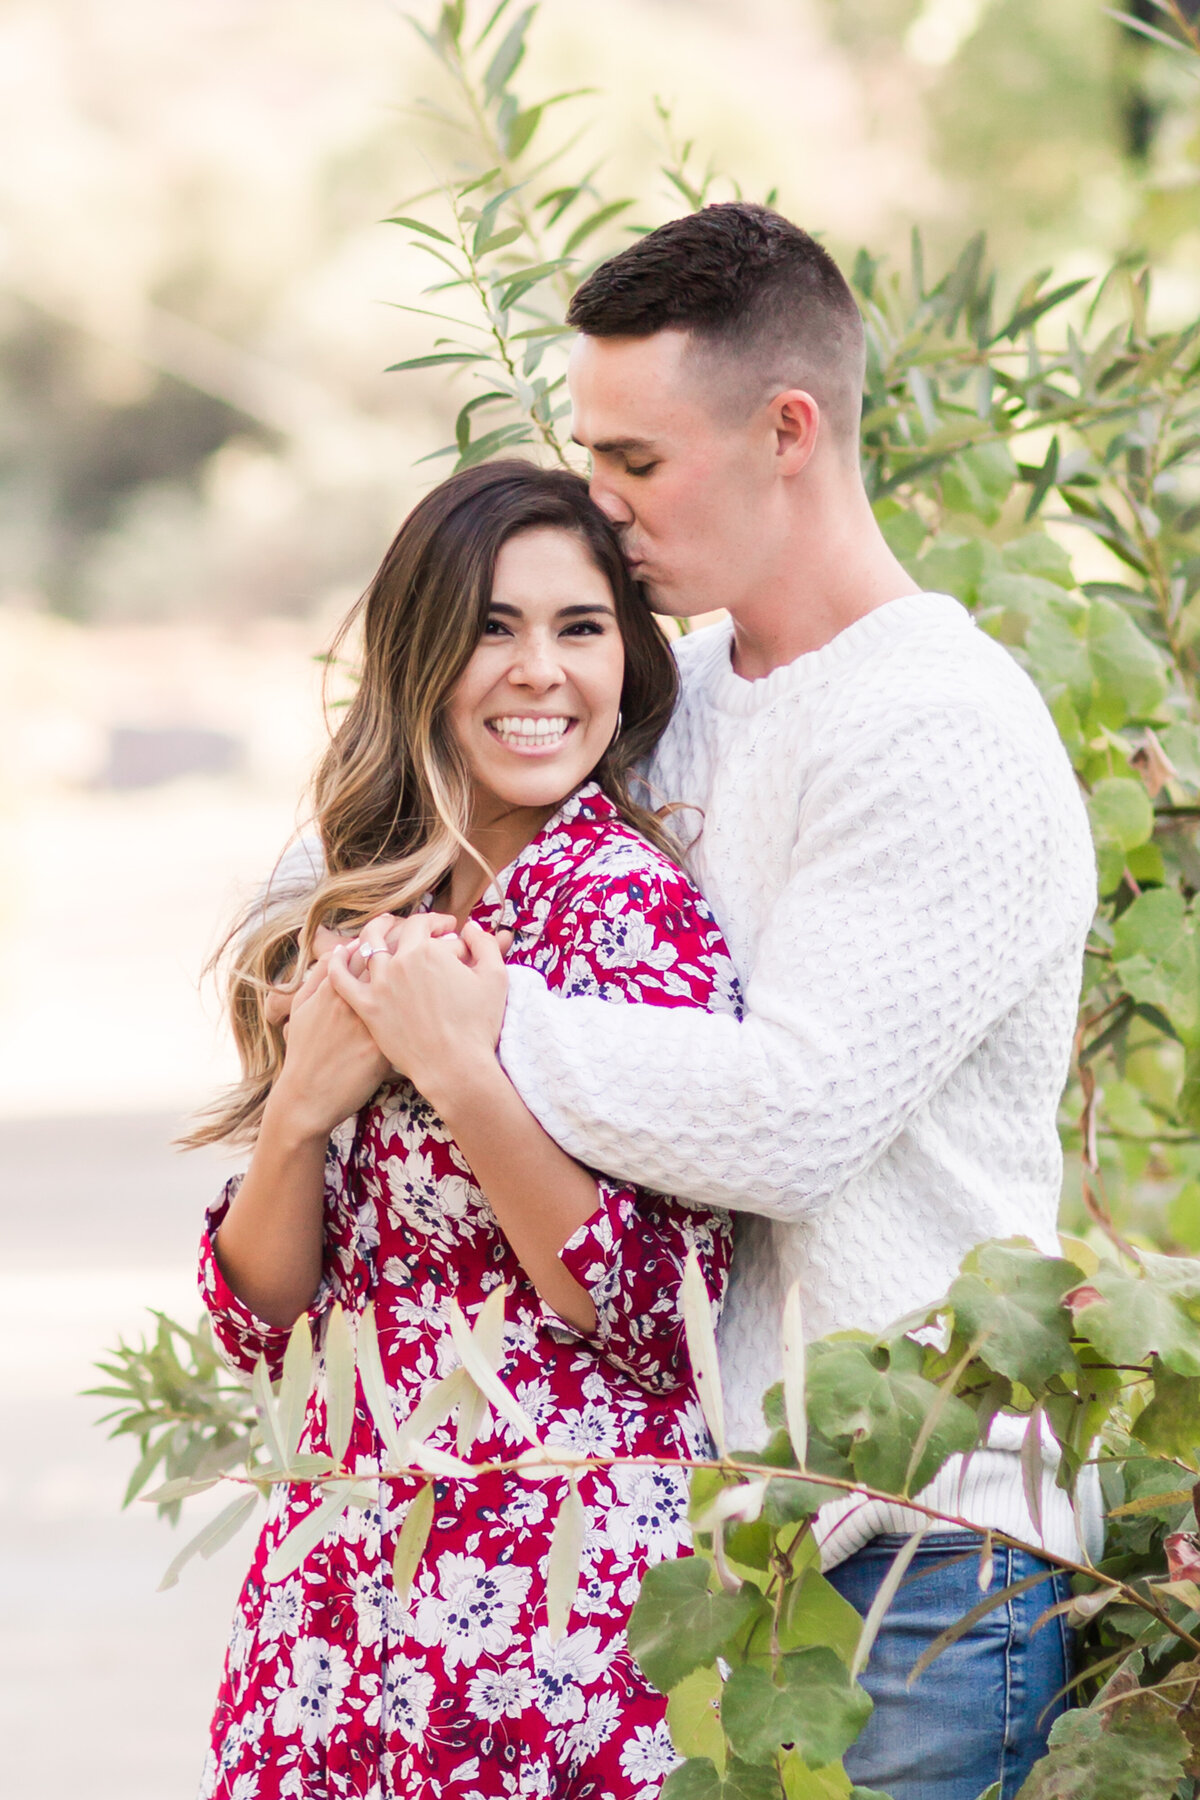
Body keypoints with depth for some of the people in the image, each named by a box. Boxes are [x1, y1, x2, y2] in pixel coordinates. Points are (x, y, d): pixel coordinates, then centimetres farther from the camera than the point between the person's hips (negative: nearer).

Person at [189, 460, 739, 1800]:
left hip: (559, 1593, -6)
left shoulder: (632, 902, -10)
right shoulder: (369, 918, 7)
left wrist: (457, 1068, -22)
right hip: (346, 1576, 6)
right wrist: (305, 1104, -11)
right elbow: (254, 1319, 6)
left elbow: (659, 1314, -16)